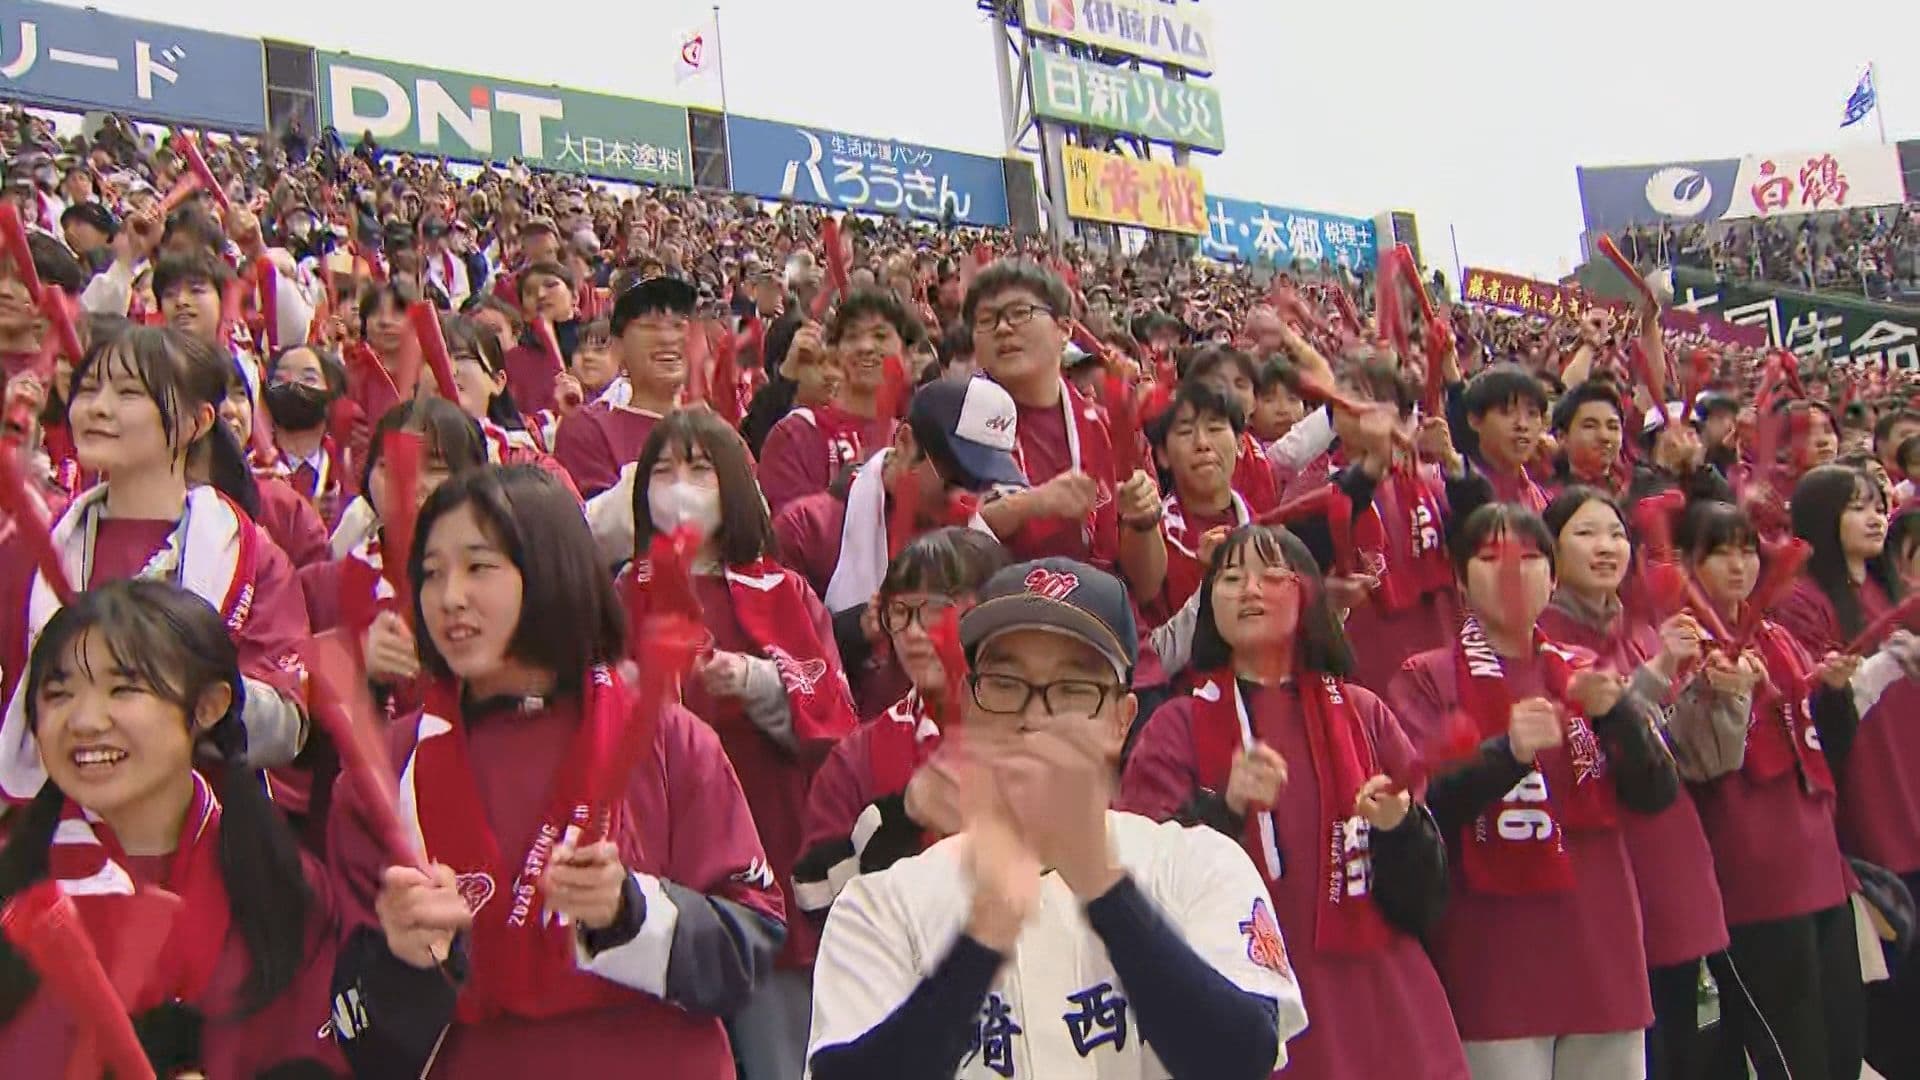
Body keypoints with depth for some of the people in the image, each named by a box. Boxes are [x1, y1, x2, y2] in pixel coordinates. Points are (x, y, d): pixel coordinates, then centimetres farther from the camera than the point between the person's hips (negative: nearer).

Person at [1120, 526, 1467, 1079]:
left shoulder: (1364, 715, 4)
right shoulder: (1178, 727, 0)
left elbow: (1424, 901, 4)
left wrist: (1399, 827, -16)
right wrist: (1224, 808, -26)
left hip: (1377, 1012, 2)